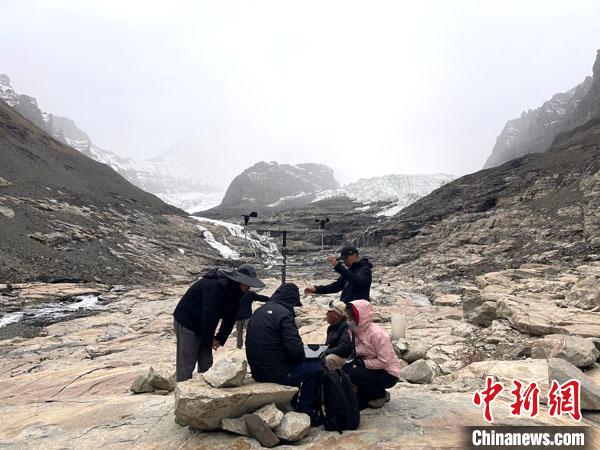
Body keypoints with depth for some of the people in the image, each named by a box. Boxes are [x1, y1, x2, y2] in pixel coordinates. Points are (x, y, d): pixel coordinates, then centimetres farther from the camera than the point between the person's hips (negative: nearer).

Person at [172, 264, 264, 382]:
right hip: (186, 322, -8)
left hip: (203, 325, 8)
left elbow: (230, 317, 3)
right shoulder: (216, 286, -30)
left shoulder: (236, 290, -3)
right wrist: (209, 341, -18)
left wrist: (220, 339, -3)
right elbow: (208, 315, -29)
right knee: (186, 365, -5)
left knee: (206, 364, 9)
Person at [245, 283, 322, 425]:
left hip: (257, 371, 9)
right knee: (316, 367, 4)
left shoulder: (259, 311, 9)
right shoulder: (284, 314, -17)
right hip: (276, 373, -9)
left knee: (295, 365, 27)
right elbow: (295, 348, -24)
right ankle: (305, 411, 12)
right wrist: (301, 356, 0)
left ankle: (292, 405, 31)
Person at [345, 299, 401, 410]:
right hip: (370, 370, 8)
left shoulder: (377, 333, -24)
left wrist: (363, 363, -25)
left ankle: (382, 395, -1)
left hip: (388, 374, -8)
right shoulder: (356, 331, 0)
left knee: (354, 373, -26)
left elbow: (384, 361, -26)